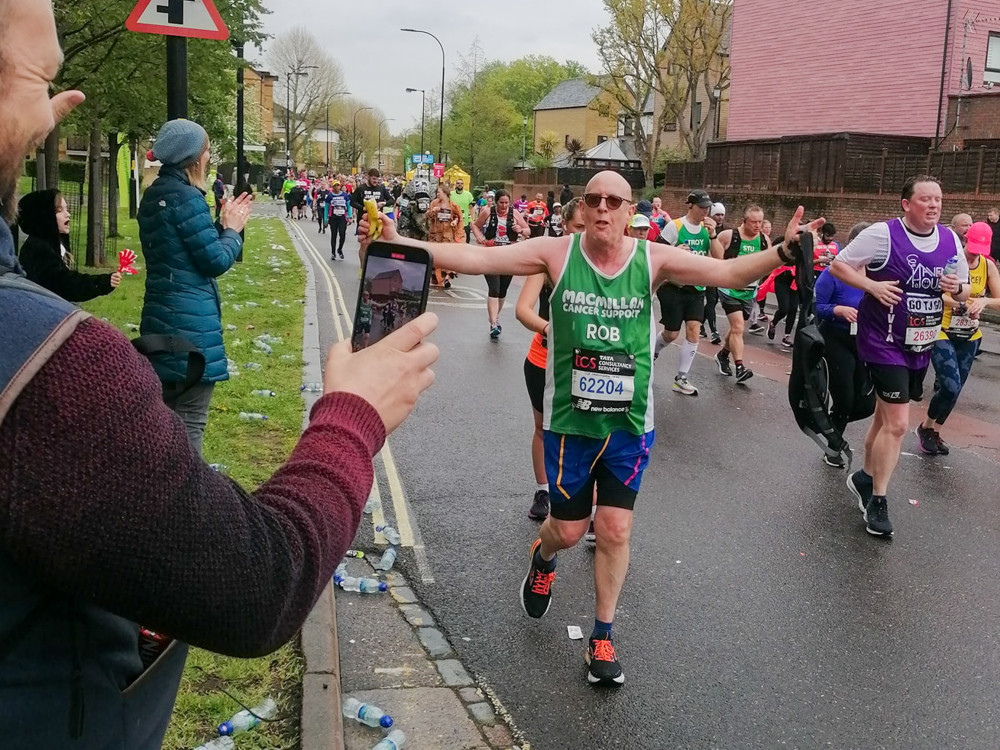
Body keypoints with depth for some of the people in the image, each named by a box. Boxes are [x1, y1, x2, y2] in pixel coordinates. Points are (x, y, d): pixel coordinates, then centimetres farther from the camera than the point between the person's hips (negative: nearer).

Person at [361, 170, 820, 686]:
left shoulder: (653, 259, -6)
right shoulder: (558, 252, -9)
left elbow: (729, 272, -11)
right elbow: (476, 258, -13)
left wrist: (781, 253, -28)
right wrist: (399, 244, -22)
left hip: (629, 421, 1)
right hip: (569, 417, 0)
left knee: (615, 530, 4)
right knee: (568, 529, 11)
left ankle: (602, 637, 24)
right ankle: (543, 557, 51)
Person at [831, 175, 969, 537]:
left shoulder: (950, 240, 3)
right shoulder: (883, 234, -14)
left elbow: (964, 292, 12)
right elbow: (838, 265, -7)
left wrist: (957, 288, -11)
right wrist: (872, 286, -21)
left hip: (921, 348, 6)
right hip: (884, 344, -6)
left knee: (886, 417, 19)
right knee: (897, 423, -11)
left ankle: (865, 477, 38)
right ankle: (878, 502, 3)